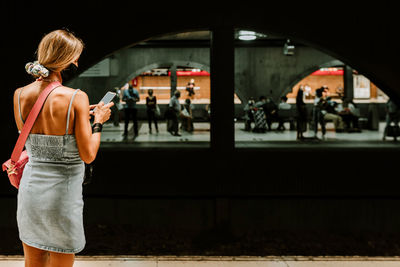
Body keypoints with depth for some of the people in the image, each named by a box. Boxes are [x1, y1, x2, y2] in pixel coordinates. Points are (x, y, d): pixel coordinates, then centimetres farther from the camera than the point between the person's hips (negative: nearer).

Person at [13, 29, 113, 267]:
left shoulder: (20, 95, -2)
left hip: (30, 187, 5)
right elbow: (88, 155, -15)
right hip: (62, 192, -5)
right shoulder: (76, 98, -17)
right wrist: (98, 121, 1)